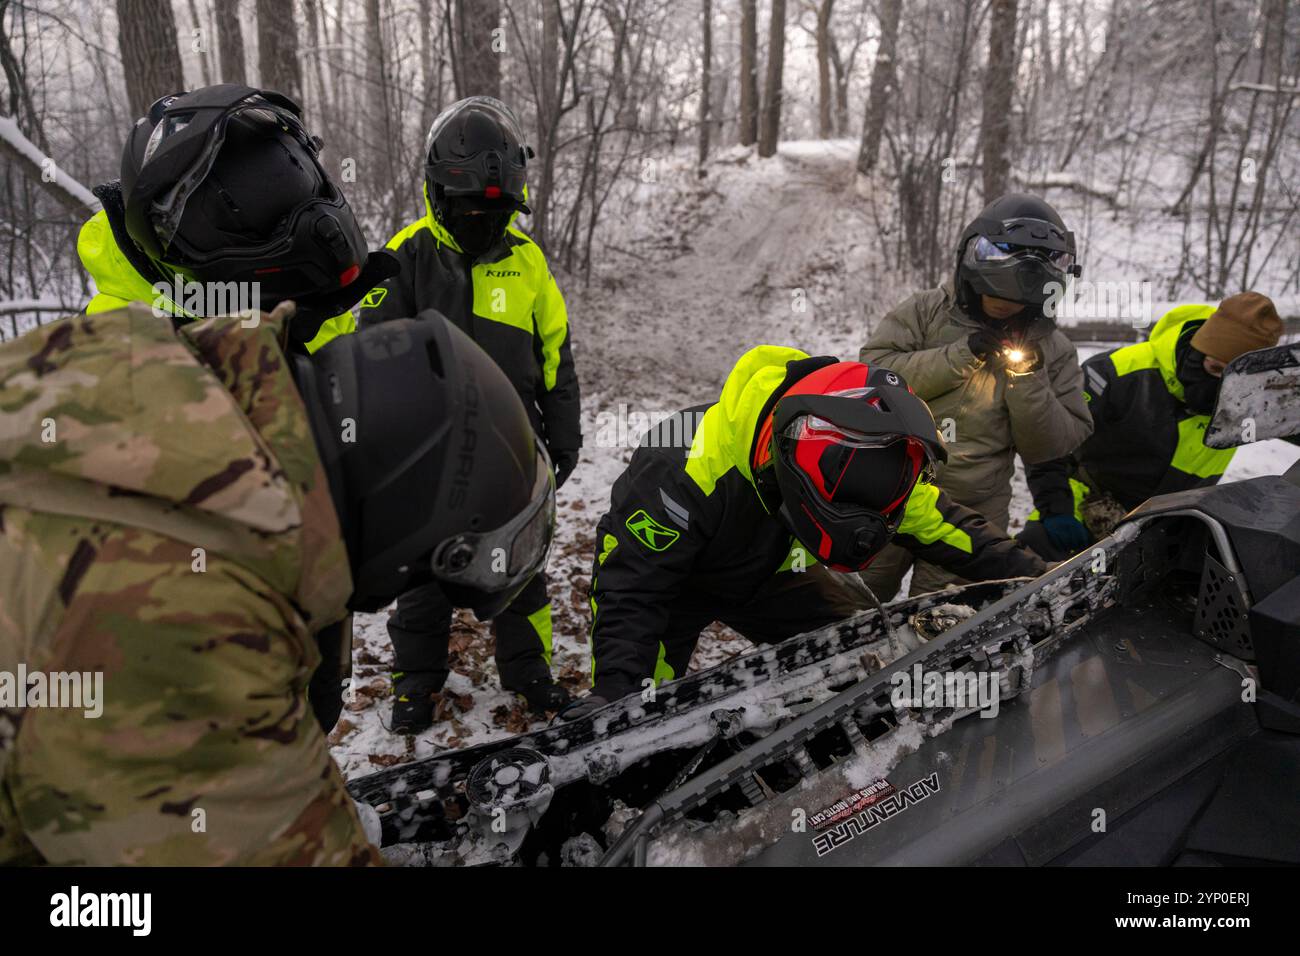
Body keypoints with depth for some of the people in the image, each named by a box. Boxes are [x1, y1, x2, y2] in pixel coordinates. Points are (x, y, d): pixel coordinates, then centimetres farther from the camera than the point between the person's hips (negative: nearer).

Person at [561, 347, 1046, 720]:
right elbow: (632, 584, -36)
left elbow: (946, 526, -11)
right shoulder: (691, 470, -42)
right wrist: (615, 692, -44)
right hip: (667, 571, -5)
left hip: (770, 572, 5)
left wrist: (1036, 580, -13)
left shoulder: (866, 470, -25)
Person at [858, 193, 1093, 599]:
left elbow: (1049, 448, -2)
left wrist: (1027, 378, -16)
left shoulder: (1053, 351, 3)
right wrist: (959, 356, -19)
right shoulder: (925, 312, 0)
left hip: (971, 519, 1)